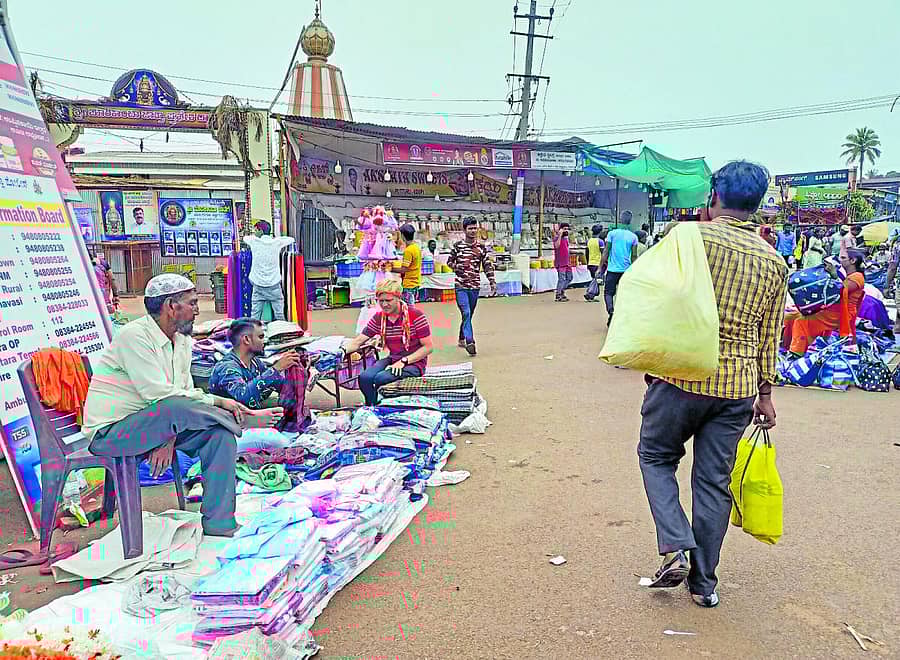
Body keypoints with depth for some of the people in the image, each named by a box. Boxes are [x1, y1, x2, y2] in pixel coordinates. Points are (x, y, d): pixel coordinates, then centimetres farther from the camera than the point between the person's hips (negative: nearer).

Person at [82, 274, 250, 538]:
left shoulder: (183, 342, 9)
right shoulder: (134, 336, -18)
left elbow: (185, 390, 3)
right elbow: (160, 394, -25)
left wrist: (170, 437, -15)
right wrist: (217, 401, -20)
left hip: (153, 426, 8)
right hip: (110, 432, -8)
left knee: (220, 433, -12)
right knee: (177, 408, -35)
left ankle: (218, 523, -9)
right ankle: (232, 420, -9)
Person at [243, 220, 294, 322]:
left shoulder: (254, 242, -4)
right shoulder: (276, 242, -3)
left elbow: (245, 238, 18)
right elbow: (291, 239, 15)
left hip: (258, 287, 0)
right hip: (274, 286, 0)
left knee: (255, 317, 3)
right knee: (279, 317, 6)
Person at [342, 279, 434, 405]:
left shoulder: (416, 316, -12)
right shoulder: (378, 318, 4)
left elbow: (428, 347, -11)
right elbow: (357, 342, 5)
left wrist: (403, 361, -19)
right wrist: (343, 350, -17)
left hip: (414, 362, -5)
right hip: (392, 359, 5)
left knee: (380, 378, -29)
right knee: (364, 378, -22)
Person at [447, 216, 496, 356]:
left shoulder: (481, 247, 5)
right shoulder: (457, 245, 0)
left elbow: (487, 265, 6)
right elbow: (449, 261, 9)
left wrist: (492, 282, 0)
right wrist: (458, 269, -8)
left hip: (475, 286, 3)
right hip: (461, 285, -3)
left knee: (469, 315, 12)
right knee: (466, 313, -16)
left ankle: (461, 339, 31)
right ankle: (470, 342, -18)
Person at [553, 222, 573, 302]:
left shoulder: (566, 237, 17)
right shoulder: (557, 237, -8)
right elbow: (556, 246, -27)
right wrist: (560, 235, -25)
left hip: (566, 262, 9)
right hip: (560, 262, -9)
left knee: (569, 278, 11)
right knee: (561, 279, -8)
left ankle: (562, 291, 23)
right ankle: (558, 296, -1)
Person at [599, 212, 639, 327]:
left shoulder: (612, 233, -4)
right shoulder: (633, 237, 1)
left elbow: (605, 252, -4)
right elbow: (634, 256, 4)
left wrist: (601, 267, 2)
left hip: (612, 269, -2)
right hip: (626, 270, 2)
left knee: (608, 292, 5)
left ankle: (611, 311, -20)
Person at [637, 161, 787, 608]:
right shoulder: (775, 261, 7)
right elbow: (769, 335, 12)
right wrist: (765, 392, 19)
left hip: (683, 374, -4)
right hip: (738, 386, 4)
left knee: (656, 456, 16)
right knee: (714, 481, 12)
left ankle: (676, 548, 1)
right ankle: (703, 582, 21)